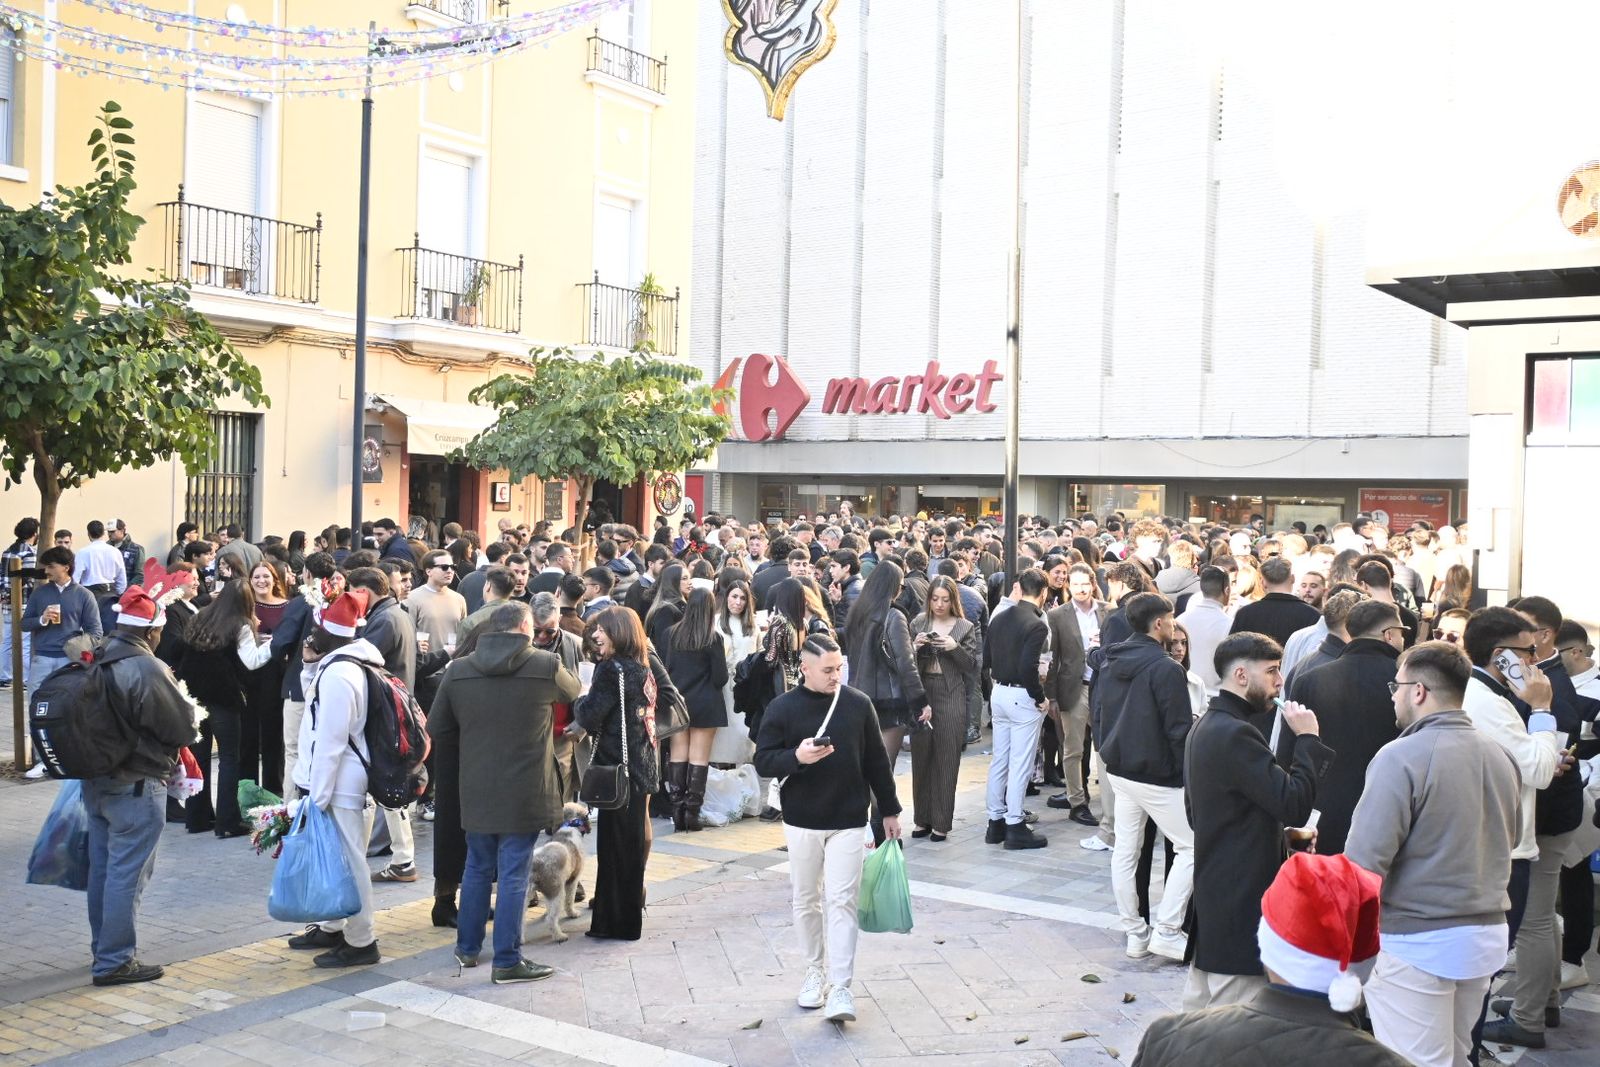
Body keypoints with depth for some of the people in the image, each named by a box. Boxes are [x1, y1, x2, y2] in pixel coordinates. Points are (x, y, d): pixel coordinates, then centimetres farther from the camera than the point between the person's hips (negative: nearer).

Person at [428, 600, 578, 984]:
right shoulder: (546, 665, -10)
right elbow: (573, 691, 12)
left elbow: (437, 728, 5)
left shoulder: (458, 670, 0)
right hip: (525, 791, -4)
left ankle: (468, 947, 30)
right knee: (513, 874, 2)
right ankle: (508, 960, 7)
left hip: (475, 789, 4)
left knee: (477, 867, 19)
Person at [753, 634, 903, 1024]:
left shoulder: (858, 704, 0)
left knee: (841, 901, -5)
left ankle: (840, 988, -4)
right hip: (802, 821, 1)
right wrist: (797, 757, -25)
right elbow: (763, 761, -5)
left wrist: (889, 810, 11)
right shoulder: (782, 708, -5)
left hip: (848, 821, 0)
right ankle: (815, 974, 28)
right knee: (806, 901, 11)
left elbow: (877, 761, 7)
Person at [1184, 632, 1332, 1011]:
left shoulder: (1207, 727, 13)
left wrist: (1283, 833, 16)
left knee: (1201, 1002, 16)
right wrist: (1307, 739, -14)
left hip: (1211, 891, 11)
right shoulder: (1235, 734, -20)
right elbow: (1294, 803, -24)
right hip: (1242, 896, -11)